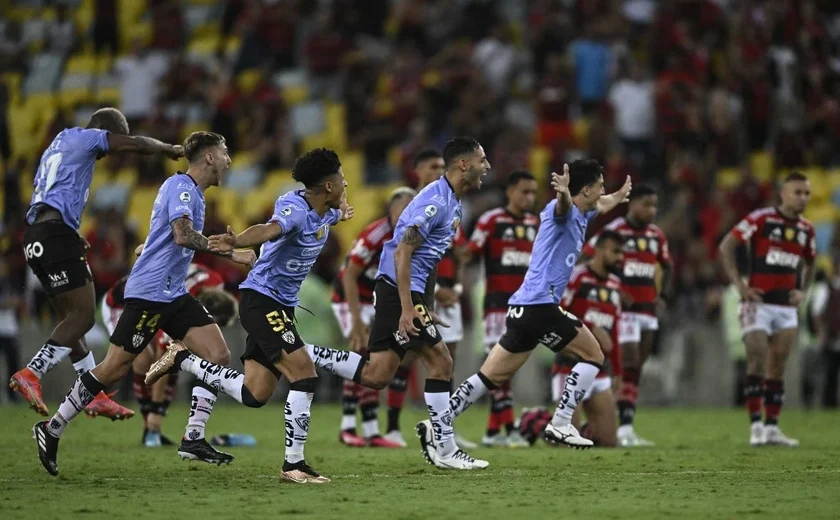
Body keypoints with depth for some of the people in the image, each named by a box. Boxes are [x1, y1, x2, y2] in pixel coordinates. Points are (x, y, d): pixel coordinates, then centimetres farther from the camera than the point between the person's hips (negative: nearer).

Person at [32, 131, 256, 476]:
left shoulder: (192, 191, 17)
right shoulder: (180, 186, -13)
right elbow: (182, 235, -29)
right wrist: (229, 253, -29)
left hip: (174, 293, 10)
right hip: (149, 292, -10)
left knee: (218, 354, -4)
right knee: (114, 369, -5)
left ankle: (193, 439, -3)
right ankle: (51, 430, 7)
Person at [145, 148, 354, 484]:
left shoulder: (324, 213, 7)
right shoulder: (295, 208, -20)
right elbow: (270, 229, -43)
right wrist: (236, 242, -62)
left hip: (282, 305, 9)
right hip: (262, 300, -9)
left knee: (253, 395, 7)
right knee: (304, 375, -17)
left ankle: (181, 359, 23)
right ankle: (293, 464, -11)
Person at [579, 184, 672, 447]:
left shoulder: (657, 235, 11)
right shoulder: (614, 231, -9)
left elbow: (667, 267, 25)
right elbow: (584, 259, -8)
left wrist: (662, 296, 11)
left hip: (648, 311, 7)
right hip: (624, 309, -7)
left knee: (635, 370, 8)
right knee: (629, 367, -14)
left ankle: (624, 427, 12)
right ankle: (625, 429, -16)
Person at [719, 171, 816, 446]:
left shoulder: (806, 229, 8)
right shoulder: (761, 219, -9)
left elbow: (809, 264, 25)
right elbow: (726, 246, -8)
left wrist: (803, 291, 8)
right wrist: (740, 285, -11)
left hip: (787, 307, 5)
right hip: (758, 303, -5)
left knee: (777, 368, 6)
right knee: (757, 362, -11)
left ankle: (772, 427, 9)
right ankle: (756, 425, -9)